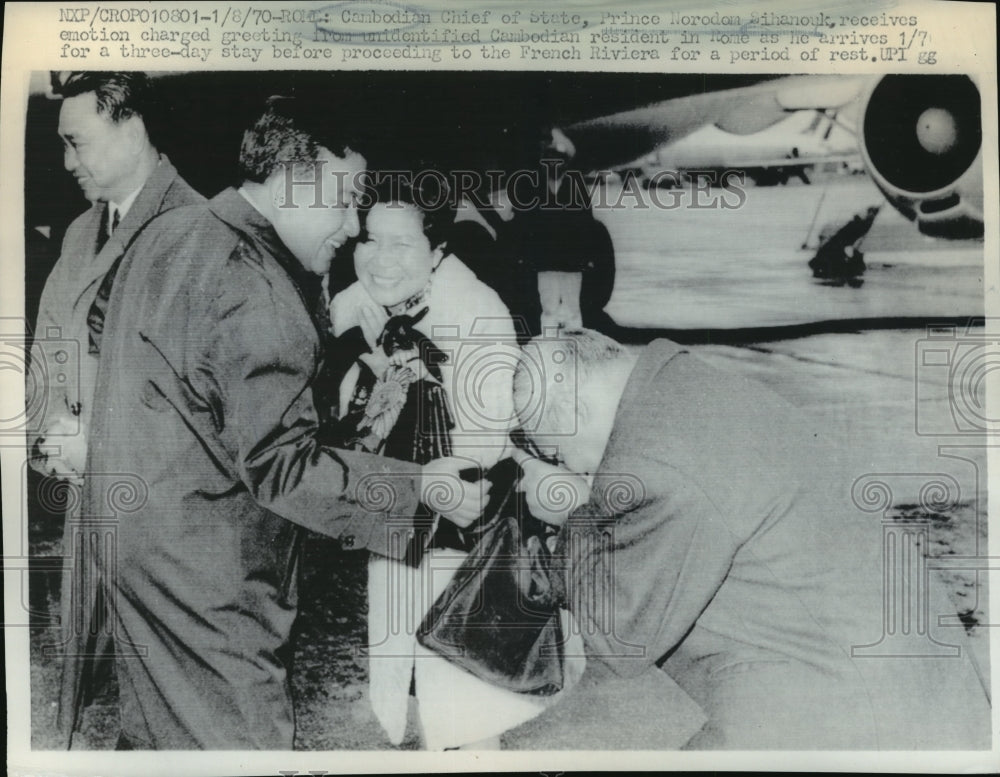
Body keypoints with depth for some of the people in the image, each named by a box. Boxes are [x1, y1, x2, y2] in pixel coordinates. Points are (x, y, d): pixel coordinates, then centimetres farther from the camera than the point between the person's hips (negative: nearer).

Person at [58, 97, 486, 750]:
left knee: (155, 721, 22)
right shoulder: (257, 291, -23)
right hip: (204, 565, -9)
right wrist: (419, 487, -20)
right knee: (245, 735, 4)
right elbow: (280, 463, -24)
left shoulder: (166, 232, 6)